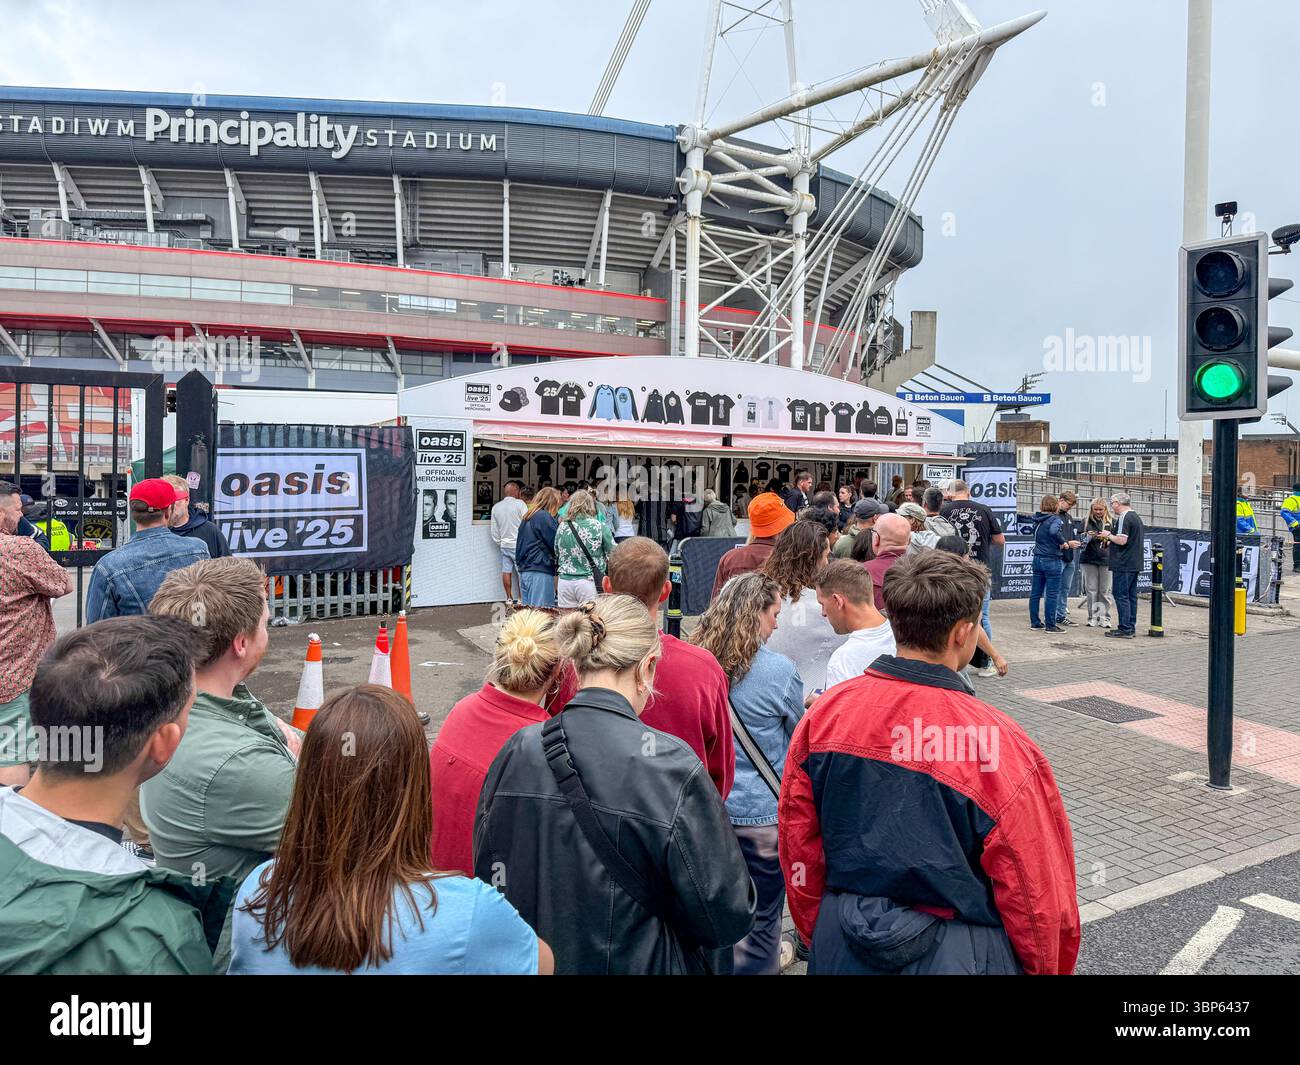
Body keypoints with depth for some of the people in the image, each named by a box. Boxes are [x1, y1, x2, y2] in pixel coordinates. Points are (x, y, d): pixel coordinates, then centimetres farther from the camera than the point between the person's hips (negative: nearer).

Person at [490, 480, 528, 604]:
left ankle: (509, 598, 14)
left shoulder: (496, 507, 7)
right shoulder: (520, 504, -9)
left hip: (504, 544, 5)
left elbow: (494, 530, 11)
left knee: (507, 571, 8)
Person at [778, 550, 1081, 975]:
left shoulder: (824, 714, -12)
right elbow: (1041, 899, -13)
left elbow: (798, 850, -1)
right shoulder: (999, 745, -24)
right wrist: (1049, 967, 7)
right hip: (956, 955, -2)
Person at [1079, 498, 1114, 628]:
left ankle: (1104, 618, 6)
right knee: (1091, 590, 3)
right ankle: (1093, 618, 9)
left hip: (1106, 559, -1)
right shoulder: (1086, 522, 9)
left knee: (1105, 591, 0)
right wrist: (1088, 537, -13)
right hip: (1089, 559, 1)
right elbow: (1081, 540, 8)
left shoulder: (1110, 522, 6)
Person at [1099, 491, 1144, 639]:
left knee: (1121, 595, -6)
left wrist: (1108, 535, -5)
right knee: (1131, 596, 12)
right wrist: (1110, 542, 19)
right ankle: (1131, 628, 15)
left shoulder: (1124, 518, -14)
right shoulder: (1136, 517, 18)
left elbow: (1122, 540, -22)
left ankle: (1125, 629, -6)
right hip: (1135, 564, 10)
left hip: (1123, 564, -10)